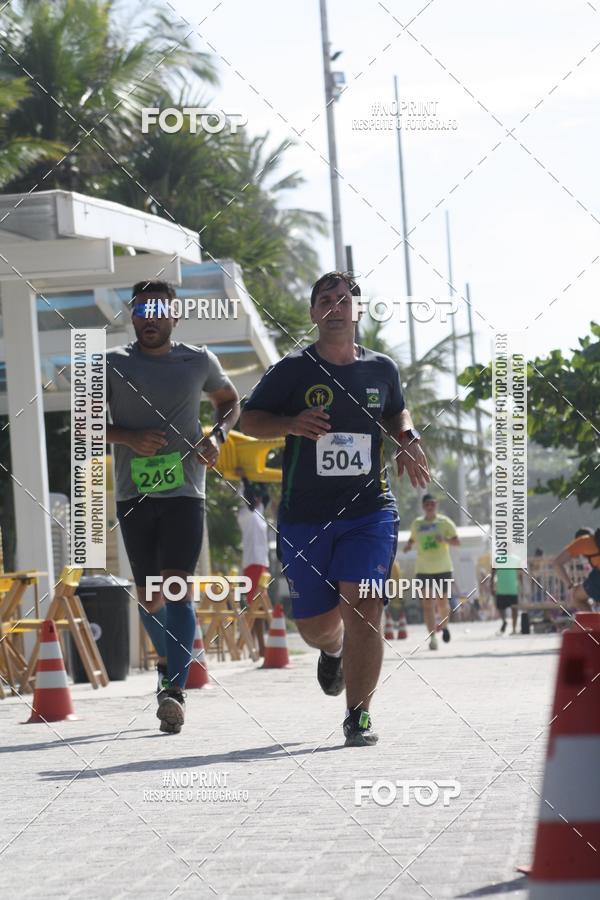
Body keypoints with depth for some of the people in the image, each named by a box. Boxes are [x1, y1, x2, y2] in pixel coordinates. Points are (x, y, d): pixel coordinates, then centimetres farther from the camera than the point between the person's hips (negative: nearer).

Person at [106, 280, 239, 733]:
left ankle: (175, 689, -23)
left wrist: (217, 436, 1)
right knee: (149, 596, 8)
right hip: (134, 494, 2)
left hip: (185, 492, -2)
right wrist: (129, 437, -13)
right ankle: (169, 658, 37)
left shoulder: (199, 361, 5)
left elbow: (230, 400, 21)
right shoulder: (112, 365, 3)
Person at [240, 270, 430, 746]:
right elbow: (248, 419, 1)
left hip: (370, 510, 0)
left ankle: (359, 715, -7)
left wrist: (408, 439, 5)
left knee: (362, 606, -17)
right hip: (304, 515, 0)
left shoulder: (382, 369, 7)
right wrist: (290, 424, -18)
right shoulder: (292, 370, -2)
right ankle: (333, 651, 47)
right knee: (315, 624, 8)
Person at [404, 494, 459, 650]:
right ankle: (432, 637, -12)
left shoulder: (444, 522, 1)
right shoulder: (417, 523, 10)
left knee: (442, 603, 5)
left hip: (443, 568, -1)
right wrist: (409, 545, 2)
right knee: (427, 604, -9)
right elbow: (412, 538, 25)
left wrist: (445, 539, -20)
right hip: (423, 570, 1)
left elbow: (456, 541, 0)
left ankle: (444, 626, 36)